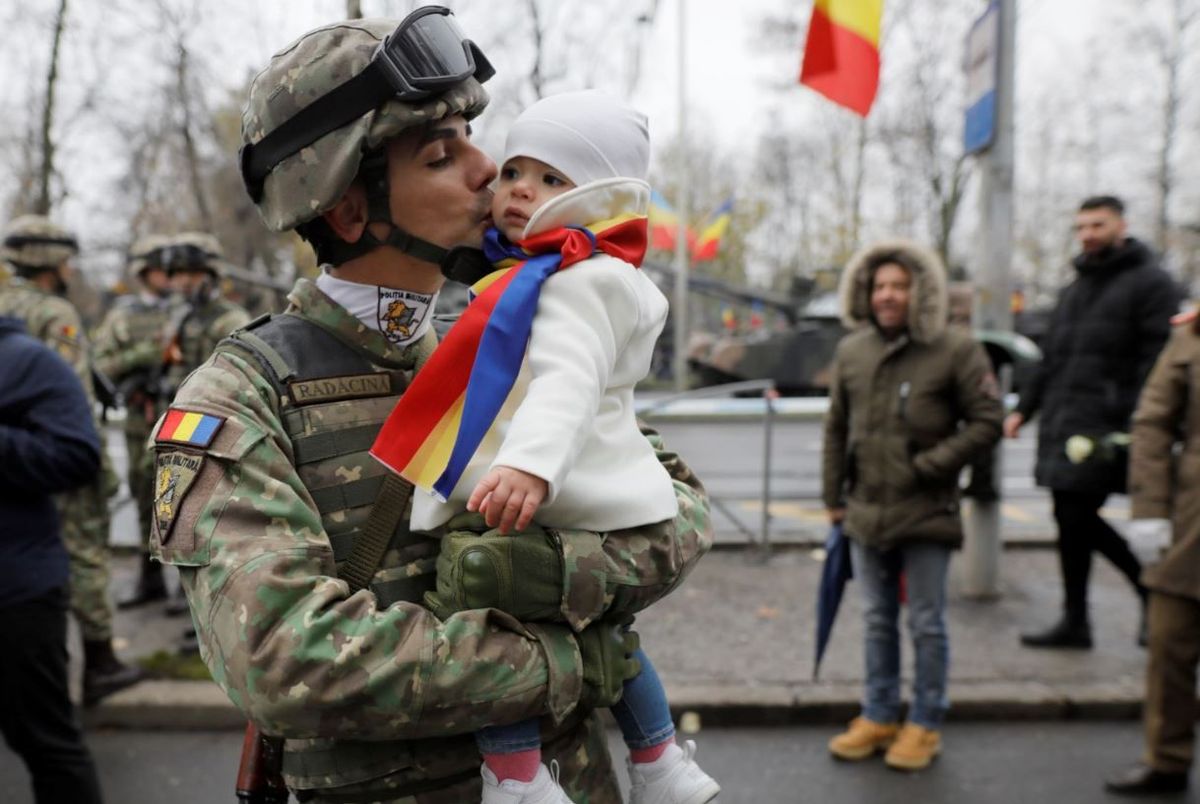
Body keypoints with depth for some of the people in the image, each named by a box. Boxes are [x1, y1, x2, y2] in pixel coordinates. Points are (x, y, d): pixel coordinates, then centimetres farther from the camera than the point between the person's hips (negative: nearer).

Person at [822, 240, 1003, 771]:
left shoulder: (955, 349, -8)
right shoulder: (851, 351, 5)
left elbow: (986, 421, -7)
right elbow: (836, 429, 10)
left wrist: (929, 465, -15)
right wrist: (834, 497, 10)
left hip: (927, 513, -4)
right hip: (866, 513, 5)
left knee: (926, 624, 7)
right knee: (877, 621, 16)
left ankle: (925, 726, 24)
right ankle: (879, 717, 31)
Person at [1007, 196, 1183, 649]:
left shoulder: (1150, 283, -3)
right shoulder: (1076, 288, 21)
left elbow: (1157, 361, -12)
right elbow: (1051, 358, 23)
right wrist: (1025, 408, 17)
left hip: (1103, 428, -8)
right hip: (1063, 424, 8)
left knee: (1074, 518, -6)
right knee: (1077, 519, 9)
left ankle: (1075, 622, 7)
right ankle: (1149, 587, 26)